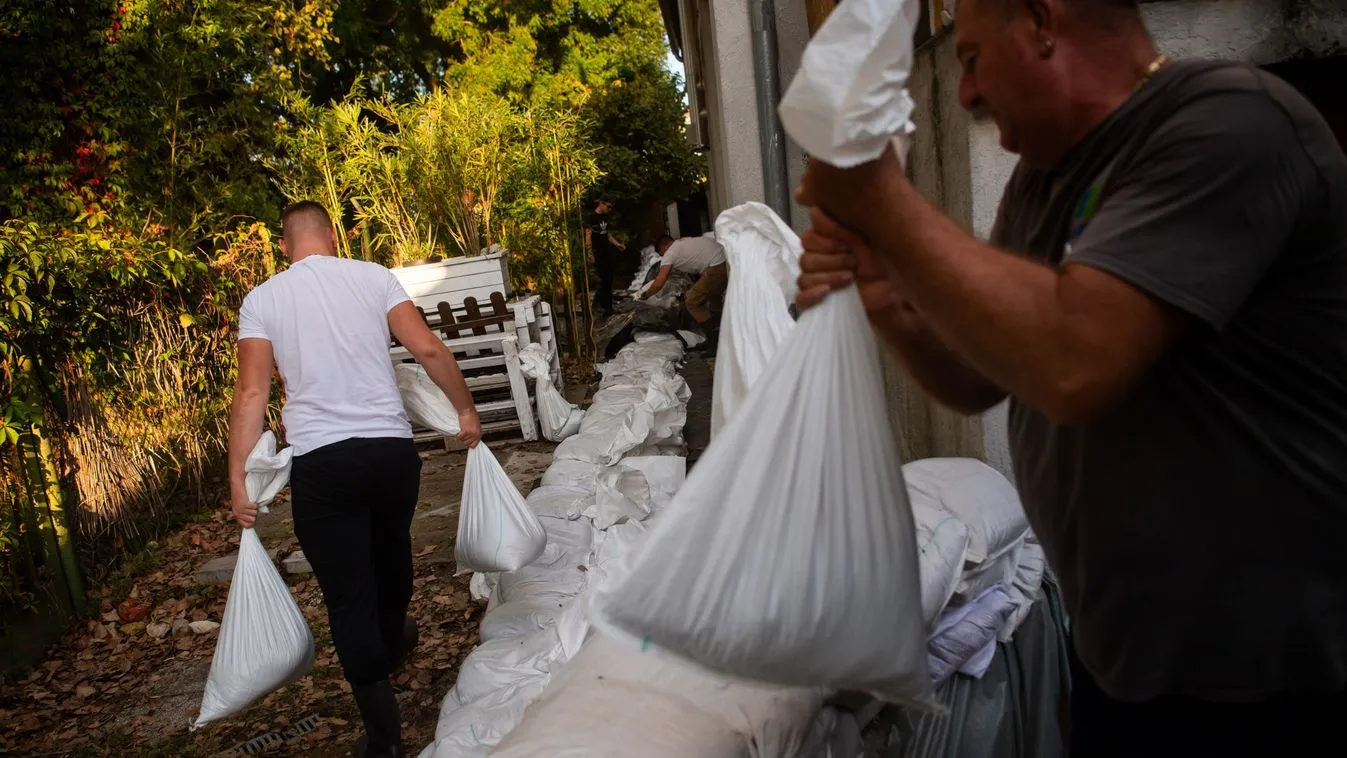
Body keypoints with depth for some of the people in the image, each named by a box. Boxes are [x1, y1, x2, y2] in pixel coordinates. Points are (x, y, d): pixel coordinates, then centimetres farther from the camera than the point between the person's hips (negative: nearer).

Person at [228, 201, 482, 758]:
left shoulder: (261, 300, 3)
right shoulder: (373, 276, 4)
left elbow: (252, 392, -4)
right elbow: (428, 349, -4)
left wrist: (238, 478, -3)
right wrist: (466, 409, 7)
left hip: (319, 461, -2)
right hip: (392, 446, 2)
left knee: (346, 595, 5)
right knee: (391, 550, 28)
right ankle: (392, 644, 53)